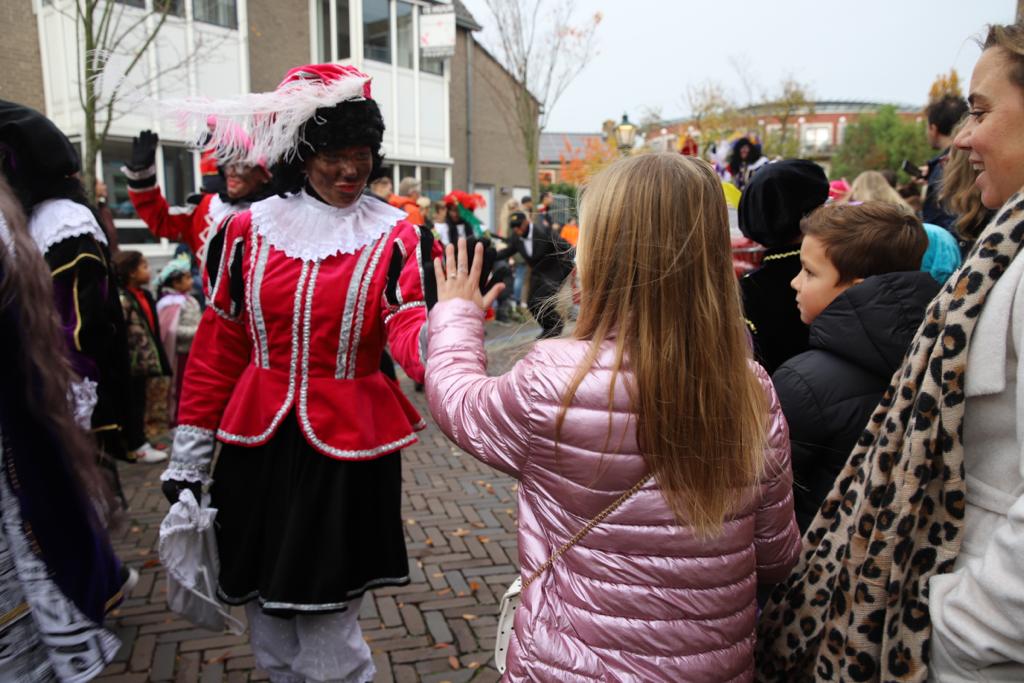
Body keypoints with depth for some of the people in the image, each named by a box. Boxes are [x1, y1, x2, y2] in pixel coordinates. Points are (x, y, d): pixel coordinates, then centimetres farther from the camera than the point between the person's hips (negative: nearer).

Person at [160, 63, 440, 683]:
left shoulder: (397, 237, -3)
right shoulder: (250, 230, 3)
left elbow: (408, 321, -17)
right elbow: (219, 344, 7)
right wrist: (189, 451, 8)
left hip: (347, 448, -3)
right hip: (257, 446, 3)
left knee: (328, 630, 6)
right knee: (268, 615, 19)